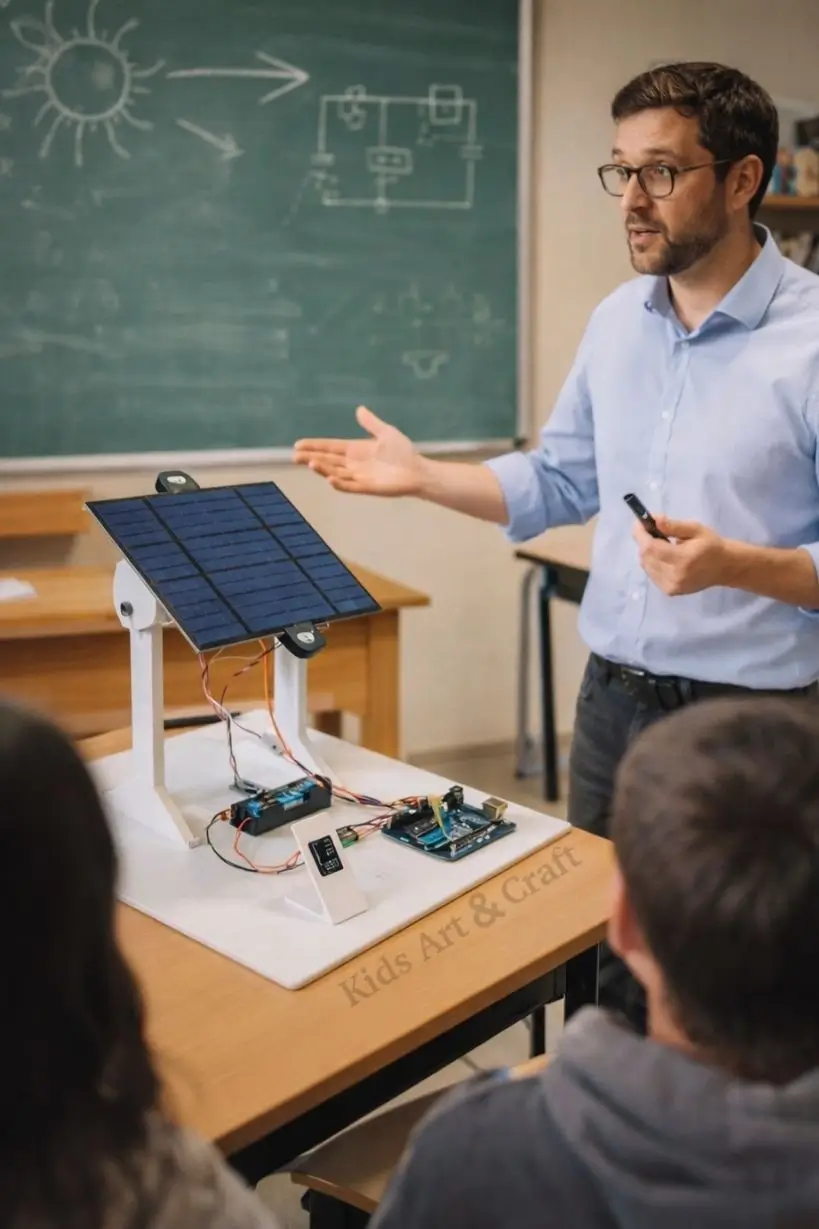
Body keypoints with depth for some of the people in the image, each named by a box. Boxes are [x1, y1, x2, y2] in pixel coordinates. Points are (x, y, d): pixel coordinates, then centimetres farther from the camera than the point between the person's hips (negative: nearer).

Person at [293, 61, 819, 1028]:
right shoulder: (617, 320, 6)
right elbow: (561, 481, 13)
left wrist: (735, 564, -29)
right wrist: (422, 475, 4)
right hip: (613, 699, 6)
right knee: (602, 967, 19)